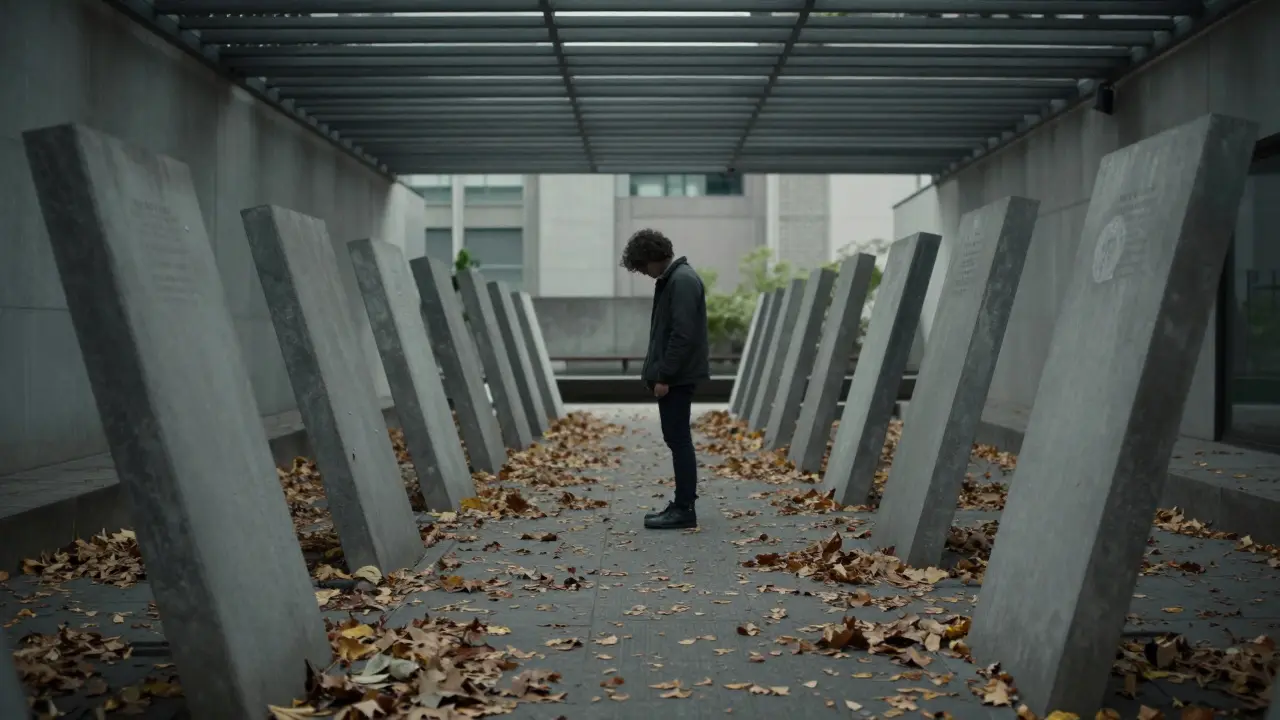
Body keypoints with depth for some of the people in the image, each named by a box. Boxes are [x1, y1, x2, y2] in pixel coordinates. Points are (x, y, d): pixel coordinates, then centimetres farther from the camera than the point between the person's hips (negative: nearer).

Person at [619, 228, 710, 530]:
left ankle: (684, 510, 0)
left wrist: (664, 376, -20)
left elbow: (683, 334, -23)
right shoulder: (671, 278, 15)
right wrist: (657, 372, 18)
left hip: (677, 376, -10)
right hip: (673, 374, 10)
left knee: (678, 439, -6)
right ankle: (682, 505, 19)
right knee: (677, 439, 12)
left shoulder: (682, 280, -16)